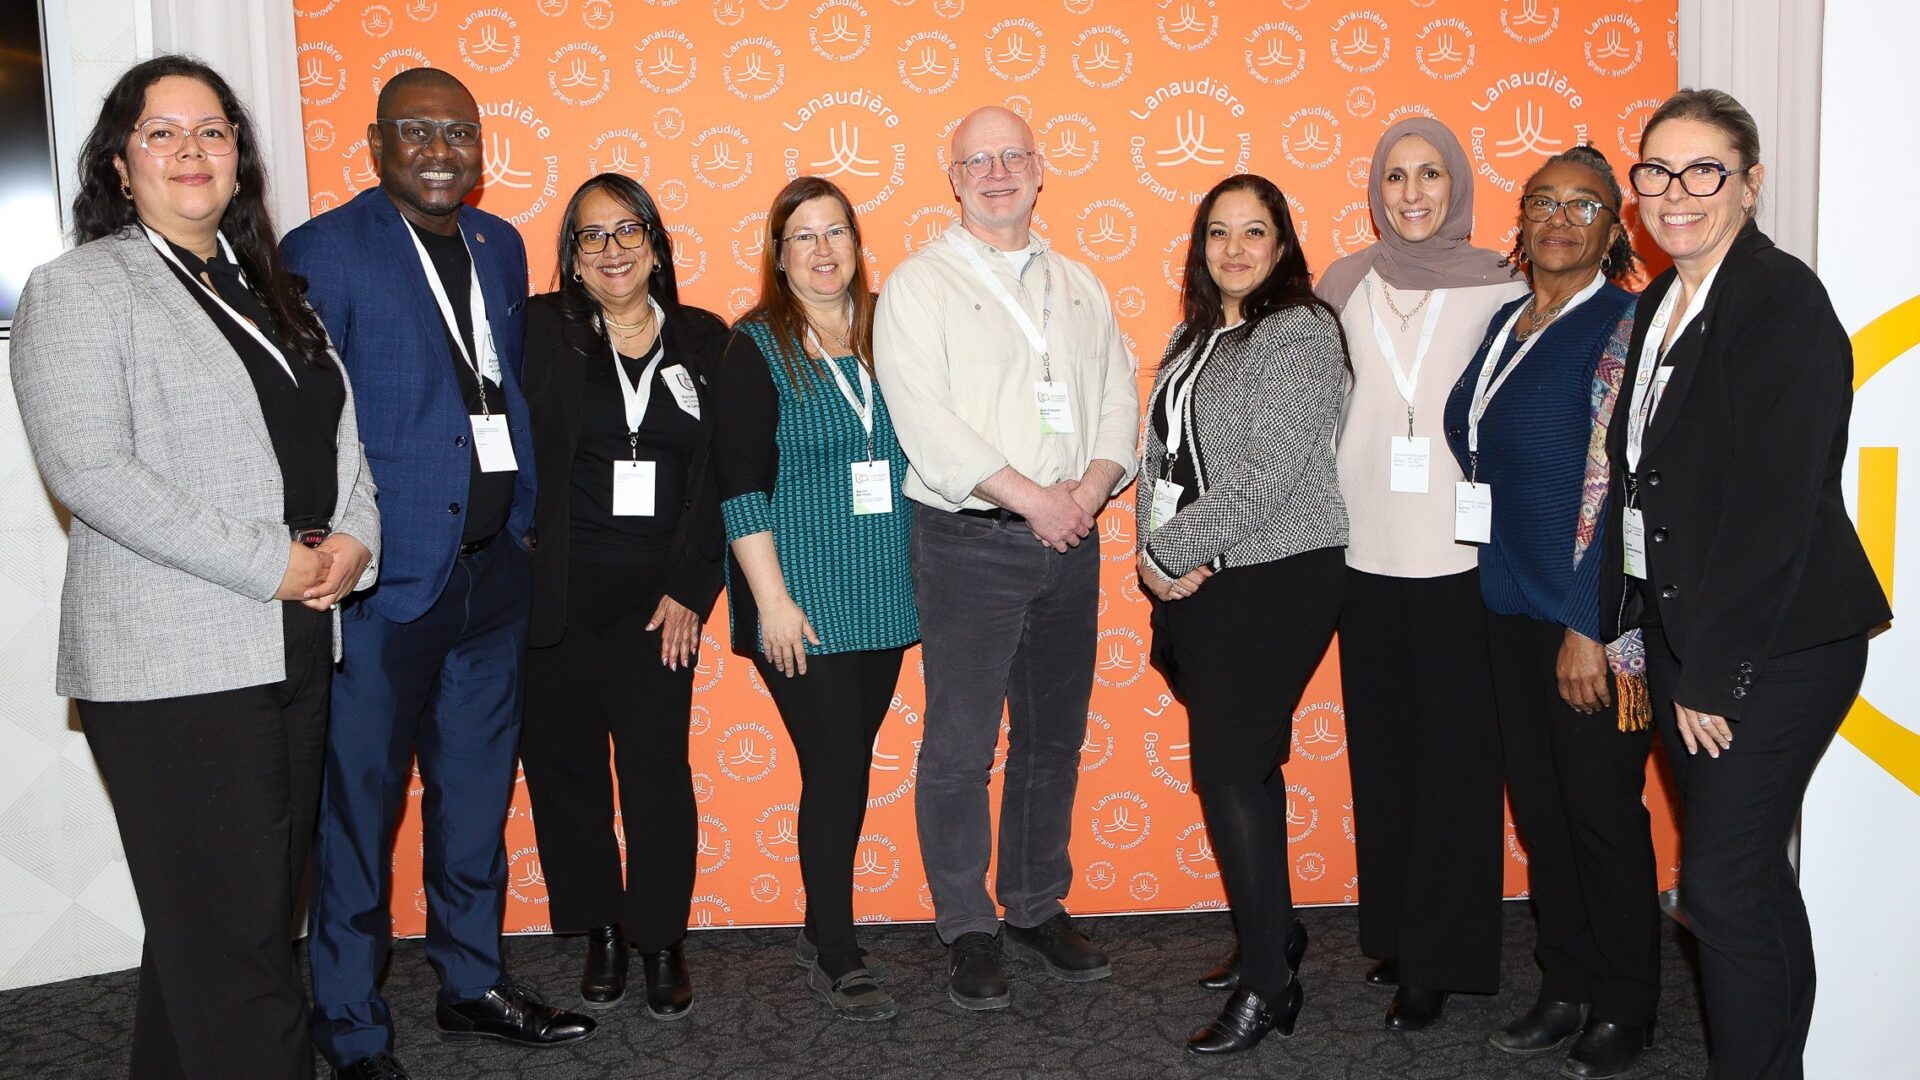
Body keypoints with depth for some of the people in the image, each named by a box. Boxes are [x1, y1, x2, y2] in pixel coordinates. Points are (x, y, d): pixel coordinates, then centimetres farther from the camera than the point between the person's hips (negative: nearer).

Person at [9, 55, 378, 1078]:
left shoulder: (270, 290, 17)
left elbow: (340, 431, 20)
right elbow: (87, 469, -15)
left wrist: (352, 537, -2)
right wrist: (270, 562, -17)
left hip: (294, 648, 7)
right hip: (173, 665, -7)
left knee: (261, 907, 13)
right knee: (227, 930, -4)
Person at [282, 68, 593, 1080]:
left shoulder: (499, 245, 12)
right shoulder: (325, 250, -8)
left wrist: (524, 518, 11)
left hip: (493, 567, 6)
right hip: (387, 575, -6)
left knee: (478, 793, 17)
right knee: (361, 804, 5)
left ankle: (472, 984, 34)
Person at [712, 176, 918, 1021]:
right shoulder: (755, 349, -4)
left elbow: (921, 454, 15)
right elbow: (740, 485, -9)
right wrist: (772, 599, -14)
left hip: (883, 595, 5)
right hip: (802, 600, -4)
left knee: (848, 767, 11)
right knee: (835, 771, -3)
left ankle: (822, 930, 27)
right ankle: (836, 958, 12)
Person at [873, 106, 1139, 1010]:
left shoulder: (1079, 287, 15)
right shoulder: (919, 286, -3)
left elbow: (1119, 399, 10)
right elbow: (925, 422, -13)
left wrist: (1090, 489, -8)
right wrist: (1031, 498, -16)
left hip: (1069, 541, 5)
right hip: (968, 544, -5)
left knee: (1054, 738, 12)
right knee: (960, 748, -1)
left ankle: (1037, 908, 27)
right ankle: (968, 932, 12)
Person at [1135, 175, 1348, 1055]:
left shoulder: (1301, 331, -10)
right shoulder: (1194, 337, 15)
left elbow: (1268, 474, -19)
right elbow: (1157, 452, 11)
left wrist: (1169, 551, -14)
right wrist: (1156, 553, -6)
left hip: (1276, 578, -7)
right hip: (1197, 584, 7)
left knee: (1229, 767, -7)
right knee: (1246, 762, 15)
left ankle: (1268, 984, 5)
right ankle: (1273, 932, 31)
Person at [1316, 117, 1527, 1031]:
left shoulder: (1498, 288, -2)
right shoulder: (1345, 286, 6)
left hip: (1461, 553, -2)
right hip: (1367, 551, 3)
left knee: (1455, 751, 3)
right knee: (1380, 749, 10)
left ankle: (1442, 957, 14)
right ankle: (1391, 931, 26)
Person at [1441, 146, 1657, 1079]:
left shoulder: (1624, 329, -11)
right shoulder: (1506, 325, 11)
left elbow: (1624, 492, -16)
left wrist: (1590, 627, -19)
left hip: (1589, 618, -7)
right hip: (1512, 607, 7)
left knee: (1602, 810, 5)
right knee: (1538, 805, 14)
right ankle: (1565, 988, 29)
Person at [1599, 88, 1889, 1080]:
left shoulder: (1782, 299, -14)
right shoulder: (1657, 307, 11)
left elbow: (1775, 507, -19)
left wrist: (1713, 674, -17)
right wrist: (1626, 629, 8)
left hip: (1771, 645, -8)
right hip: (1681, 632, 8)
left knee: (1725, 884, -3)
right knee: (1747, 878, 16)